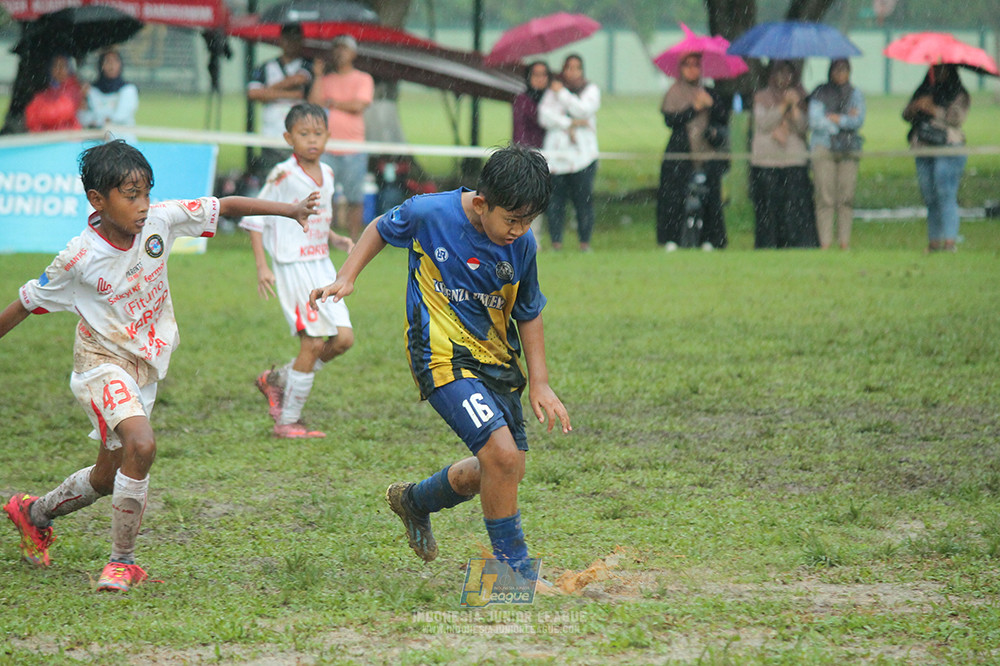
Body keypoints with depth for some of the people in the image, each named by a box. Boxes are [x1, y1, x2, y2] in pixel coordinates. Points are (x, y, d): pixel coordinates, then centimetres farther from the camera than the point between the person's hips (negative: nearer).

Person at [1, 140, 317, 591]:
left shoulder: (160, 220, -12)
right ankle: (123, 561, -15)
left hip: (144, 365, 6)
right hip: (101, 362, -6)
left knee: (107, 477, 14)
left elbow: (225, 207, -6)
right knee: (141, 445, -29)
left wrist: (290, 210, -11)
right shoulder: (79, 259, -21)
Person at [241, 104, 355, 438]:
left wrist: (337, 240, 6)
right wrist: (261, 266, -15)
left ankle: (277, 380, 20)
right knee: (313, 342, -9)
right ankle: (287, 422, 3)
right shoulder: (284, 175, -12)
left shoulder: (326, 174, 10)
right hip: (293, 266, -8)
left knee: (343, 338, 2)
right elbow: (254, 218, -8)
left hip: (322, 266, 8)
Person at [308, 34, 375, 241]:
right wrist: (318, 77, 0)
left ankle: (354, 239, 6)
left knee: (354, 198, 0)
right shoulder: (326, 80, 15)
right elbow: (314, 104, 2)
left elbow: (358, 106, -9)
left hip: (353, 149, -3)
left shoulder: (363, 79, 5)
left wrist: (331, 103, 1)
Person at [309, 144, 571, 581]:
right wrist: (346, 278, -3)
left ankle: (414, 501, 40)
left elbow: (528, 314, 10)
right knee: (502, 453, -21)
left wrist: (539, 383, 7)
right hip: (443, 356, -6)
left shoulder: (522, 245, -4)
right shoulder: (430, 213, -15)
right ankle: (515, 570, -6)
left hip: (497, 362, 6)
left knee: (500, 471, 11)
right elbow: (382, 230, 8)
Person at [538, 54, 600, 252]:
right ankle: (556, 241, -1)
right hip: (556, 152, 1)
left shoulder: (591, 90, 13)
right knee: (556, 198, -4)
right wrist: (570, 124, -8)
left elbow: (583, 109, -6)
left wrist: (562, 93, 1)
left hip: (583, 153, -1)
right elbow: (545, 116, 0)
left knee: (583, 197, -7)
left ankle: (585, 241, -2)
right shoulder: (553, 91, 15)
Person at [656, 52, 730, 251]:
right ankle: (672, 239, -8)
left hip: (707, 153, 2)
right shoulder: (673, 94, 8)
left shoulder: (710, 94, 16)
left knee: (709, 197, -6)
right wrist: (695, 108, -10)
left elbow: (724, 118, 9)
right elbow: (670, 120, -7)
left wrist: (711, 104, -8)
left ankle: (709, 239, -2)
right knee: (675, 196, -11)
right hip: (680, 154, -2)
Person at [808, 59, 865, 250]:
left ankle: (845, 242, 1)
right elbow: (814, 122, -4)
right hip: (823, 148, -2)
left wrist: (833, 118, -6)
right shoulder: (820, 93, 7)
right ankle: (825, 242, -7)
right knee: (825, 198, -8)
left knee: (846, 197, -4)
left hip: (849, 149, 2)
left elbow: (859, 120, 0)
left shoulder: (855, 94, 14)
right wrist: (846, 120, -2)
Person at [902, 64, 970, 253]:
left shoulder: (959, 94, 4)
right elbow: (907, 115, 12)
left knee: (946, 194, -16)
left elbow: (957, 117, -11)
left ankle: (950, 241, -21)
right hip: (923, 151, 6)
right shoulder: (923, 91, 20)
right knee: (929, 197, 4)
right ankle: (934, 242, 7)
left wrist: (933, 109, -15)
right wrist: (917, 106, -9)